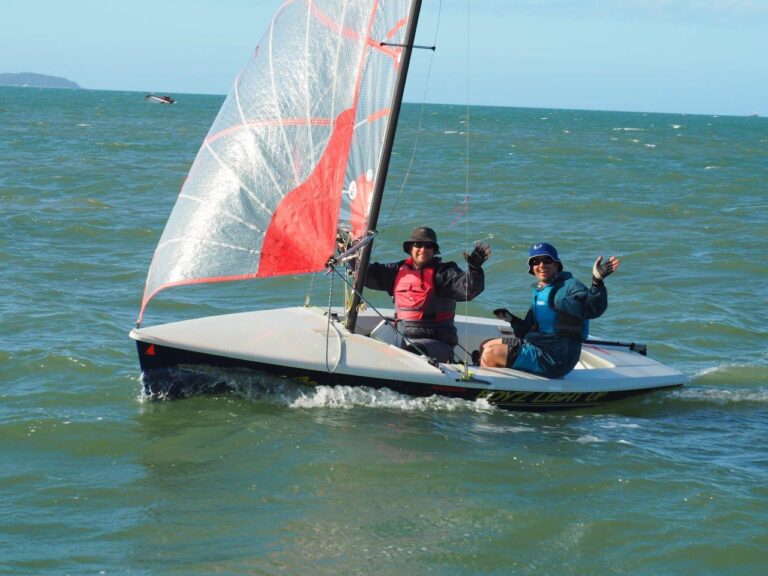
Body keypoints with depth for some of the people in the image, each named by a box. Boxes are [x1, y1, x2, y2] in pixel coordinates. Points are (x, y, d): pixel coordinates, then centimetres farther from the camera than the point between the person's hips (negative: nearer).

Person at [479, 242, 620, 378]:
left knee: (490, 354, -14)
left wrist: (597, 281, -48)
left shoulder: (569, 286, -12)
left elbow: (592, 309, -32)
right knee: (487, 346, 17)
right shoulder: (538, 292, 17)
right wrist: (512, 320, 4)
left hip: (554, 358, -10)